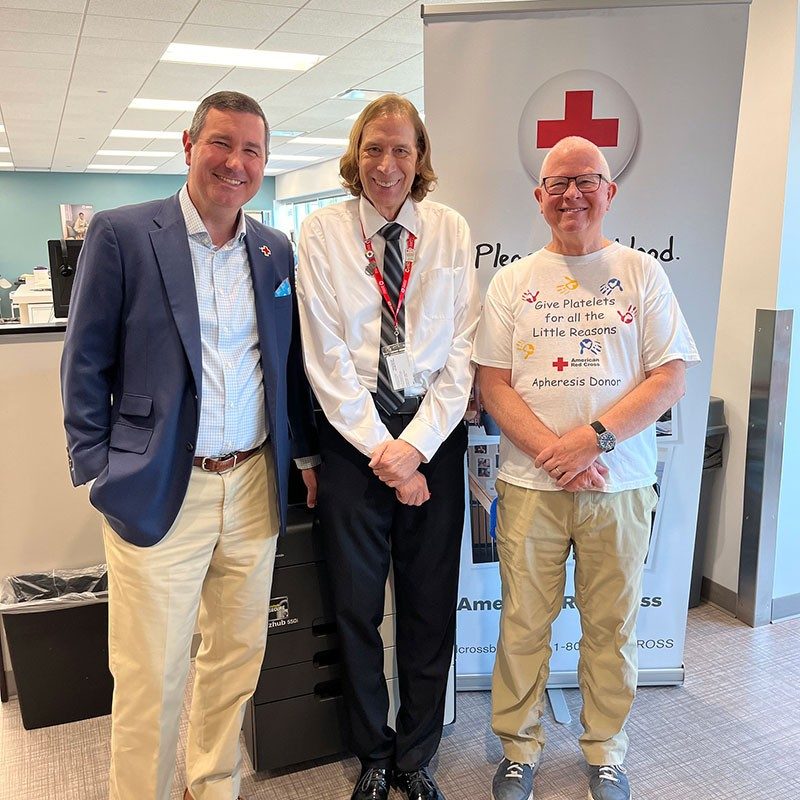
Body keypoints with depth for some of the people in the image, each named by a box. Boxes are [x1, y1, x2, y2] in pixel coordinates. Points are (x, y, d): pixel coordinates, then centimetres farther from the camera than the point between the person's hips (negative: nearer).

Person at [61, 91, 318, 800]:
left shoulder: (276, 251, 9)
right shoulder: (122, 234, -4)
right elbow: (85, 363, -2)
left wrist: (304, 453, 14)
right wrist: (99, 469, -5)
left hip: (254, 486, 5)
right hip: (158, 492, -4)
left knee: (238, 659, 17)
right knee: (150, 677, 6)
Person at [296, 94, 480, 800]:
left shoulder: (450, 230, 4)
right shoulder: (323, 231, 0)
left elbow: (461, 349, -1)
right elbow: (326, 357, -6)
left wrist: (415, 444, -11)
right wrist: (381, 449, -11)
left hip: (434, 431, 1)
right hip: (353, 431, -1)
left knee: (432, 603, 10)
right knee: (357, 604, 9)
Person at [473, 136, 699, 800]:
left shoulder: (642, 273, 4)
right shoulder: (512, 282, 6)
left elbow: (670, 378, -2)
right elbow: (492, 384, 0)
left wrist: (594, 437, -15)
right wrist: (554, 452, -12)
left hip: (620, 484, 0)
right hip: (530, 484, 0)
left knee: (611, 626, 10)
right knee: (524, 623, 7)